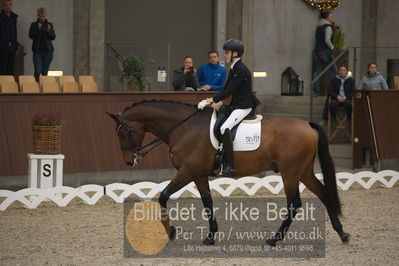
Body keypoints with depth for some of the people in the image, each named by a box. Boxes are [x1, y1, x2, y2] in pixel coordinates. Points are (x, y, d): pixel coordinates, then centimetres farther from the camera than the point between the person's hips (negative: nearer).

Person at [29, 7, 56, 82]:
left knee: (45, 72, 3)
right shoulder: (34, 25, 4)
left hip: (48, 50, 2)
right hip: (37, 51, -2)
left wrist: (49, 30, -16)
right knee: (38, 72, -10)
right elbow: (31, 35, -7)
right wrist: (38, 29, -20)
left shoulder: (50, 25, 8)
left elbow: (53, 37, 2)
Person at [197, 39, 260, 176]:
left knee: (224, 128, -28)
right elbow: (226, 88, 15)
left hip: (243, 107, -11)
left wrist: (212, 100, -19)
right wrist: (211, 100, 3)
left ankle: (229, 166, -31)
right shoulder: (233, 69, 13)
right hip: (236, 105, 11)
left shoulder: (241, 70, -18)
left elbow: (230, 91, -21)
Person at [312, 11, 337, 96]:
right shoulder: (328, 27, -10)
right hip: (325, 51, -7)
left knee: (317, 71, 3)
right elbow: (327, 40, -20)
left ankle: (315, 90, -3)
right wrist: (332, 47, -5)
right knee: (333, 70, 4)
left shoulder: (318, 27, 15)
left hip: (317, 50, 7)